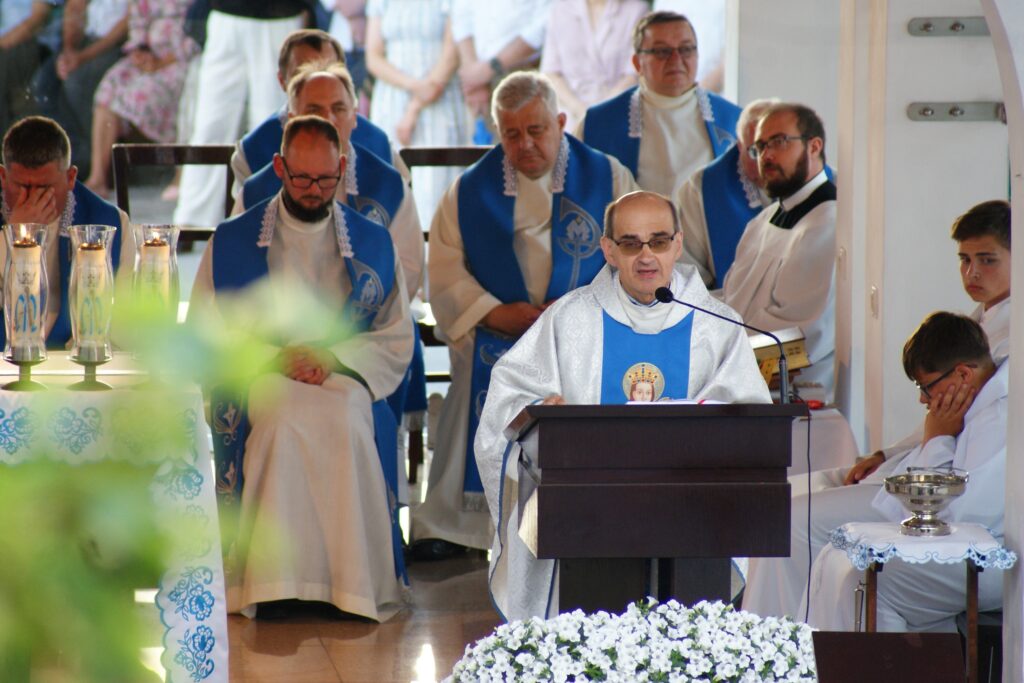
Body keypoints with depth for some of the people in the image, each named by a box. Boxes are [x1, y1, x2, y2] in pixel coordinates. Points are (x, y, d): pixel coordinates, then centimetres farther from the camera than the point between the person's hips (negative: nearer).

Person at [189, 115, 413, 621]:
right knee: (287, 415, -37)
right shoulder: (231, 242, 12)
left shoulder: (374, 244, 14)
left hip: (346, 378, 1)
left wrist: (333, 357, -10)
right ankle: (276, 581, -38)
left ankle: (353, 584, -33)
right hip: (256, 382, -1)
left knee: (347, 415, -36)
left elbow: (397, 340, 10)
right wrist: (276, 357, -11)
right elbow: (204, 335, 6)